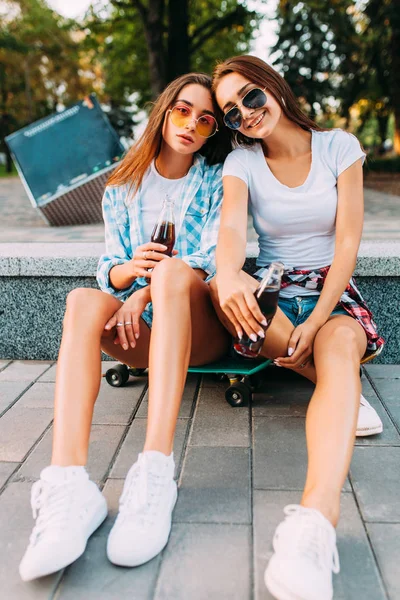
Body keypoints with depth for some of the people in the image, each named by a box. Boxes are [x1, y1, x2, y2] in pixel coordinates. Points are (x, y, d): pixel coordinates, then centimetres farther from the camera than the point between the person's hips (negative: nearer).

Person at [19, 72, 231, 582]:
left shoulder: (218, 180, 8)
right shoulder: (123, 187, 15)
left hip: (200, 327, -2)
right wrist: (128, 269, -17)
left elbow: (213, 259, -5)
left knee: (174, 272, -35)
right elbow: (109, 269, 8)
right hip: (143, 331, 2)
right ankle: (69, 484, -47)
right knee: (84, 300, -30)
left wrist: (147, 291, -20)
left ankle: (155, 475, -48)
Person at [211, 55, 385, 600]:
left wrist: (318, 322, -19)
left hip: (332, 292, -1)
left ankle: (315, 521, -56)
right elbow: (232, 226, -19)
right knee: (220, 290, -33)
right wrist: (229, 277, -44)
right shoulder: (242, 162, 3)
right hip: (272, 295, 2)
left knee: (340, 346, -36)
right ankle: (345, 395, -15)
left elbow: (347, 240, -6)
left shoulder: (339, 147, 1)